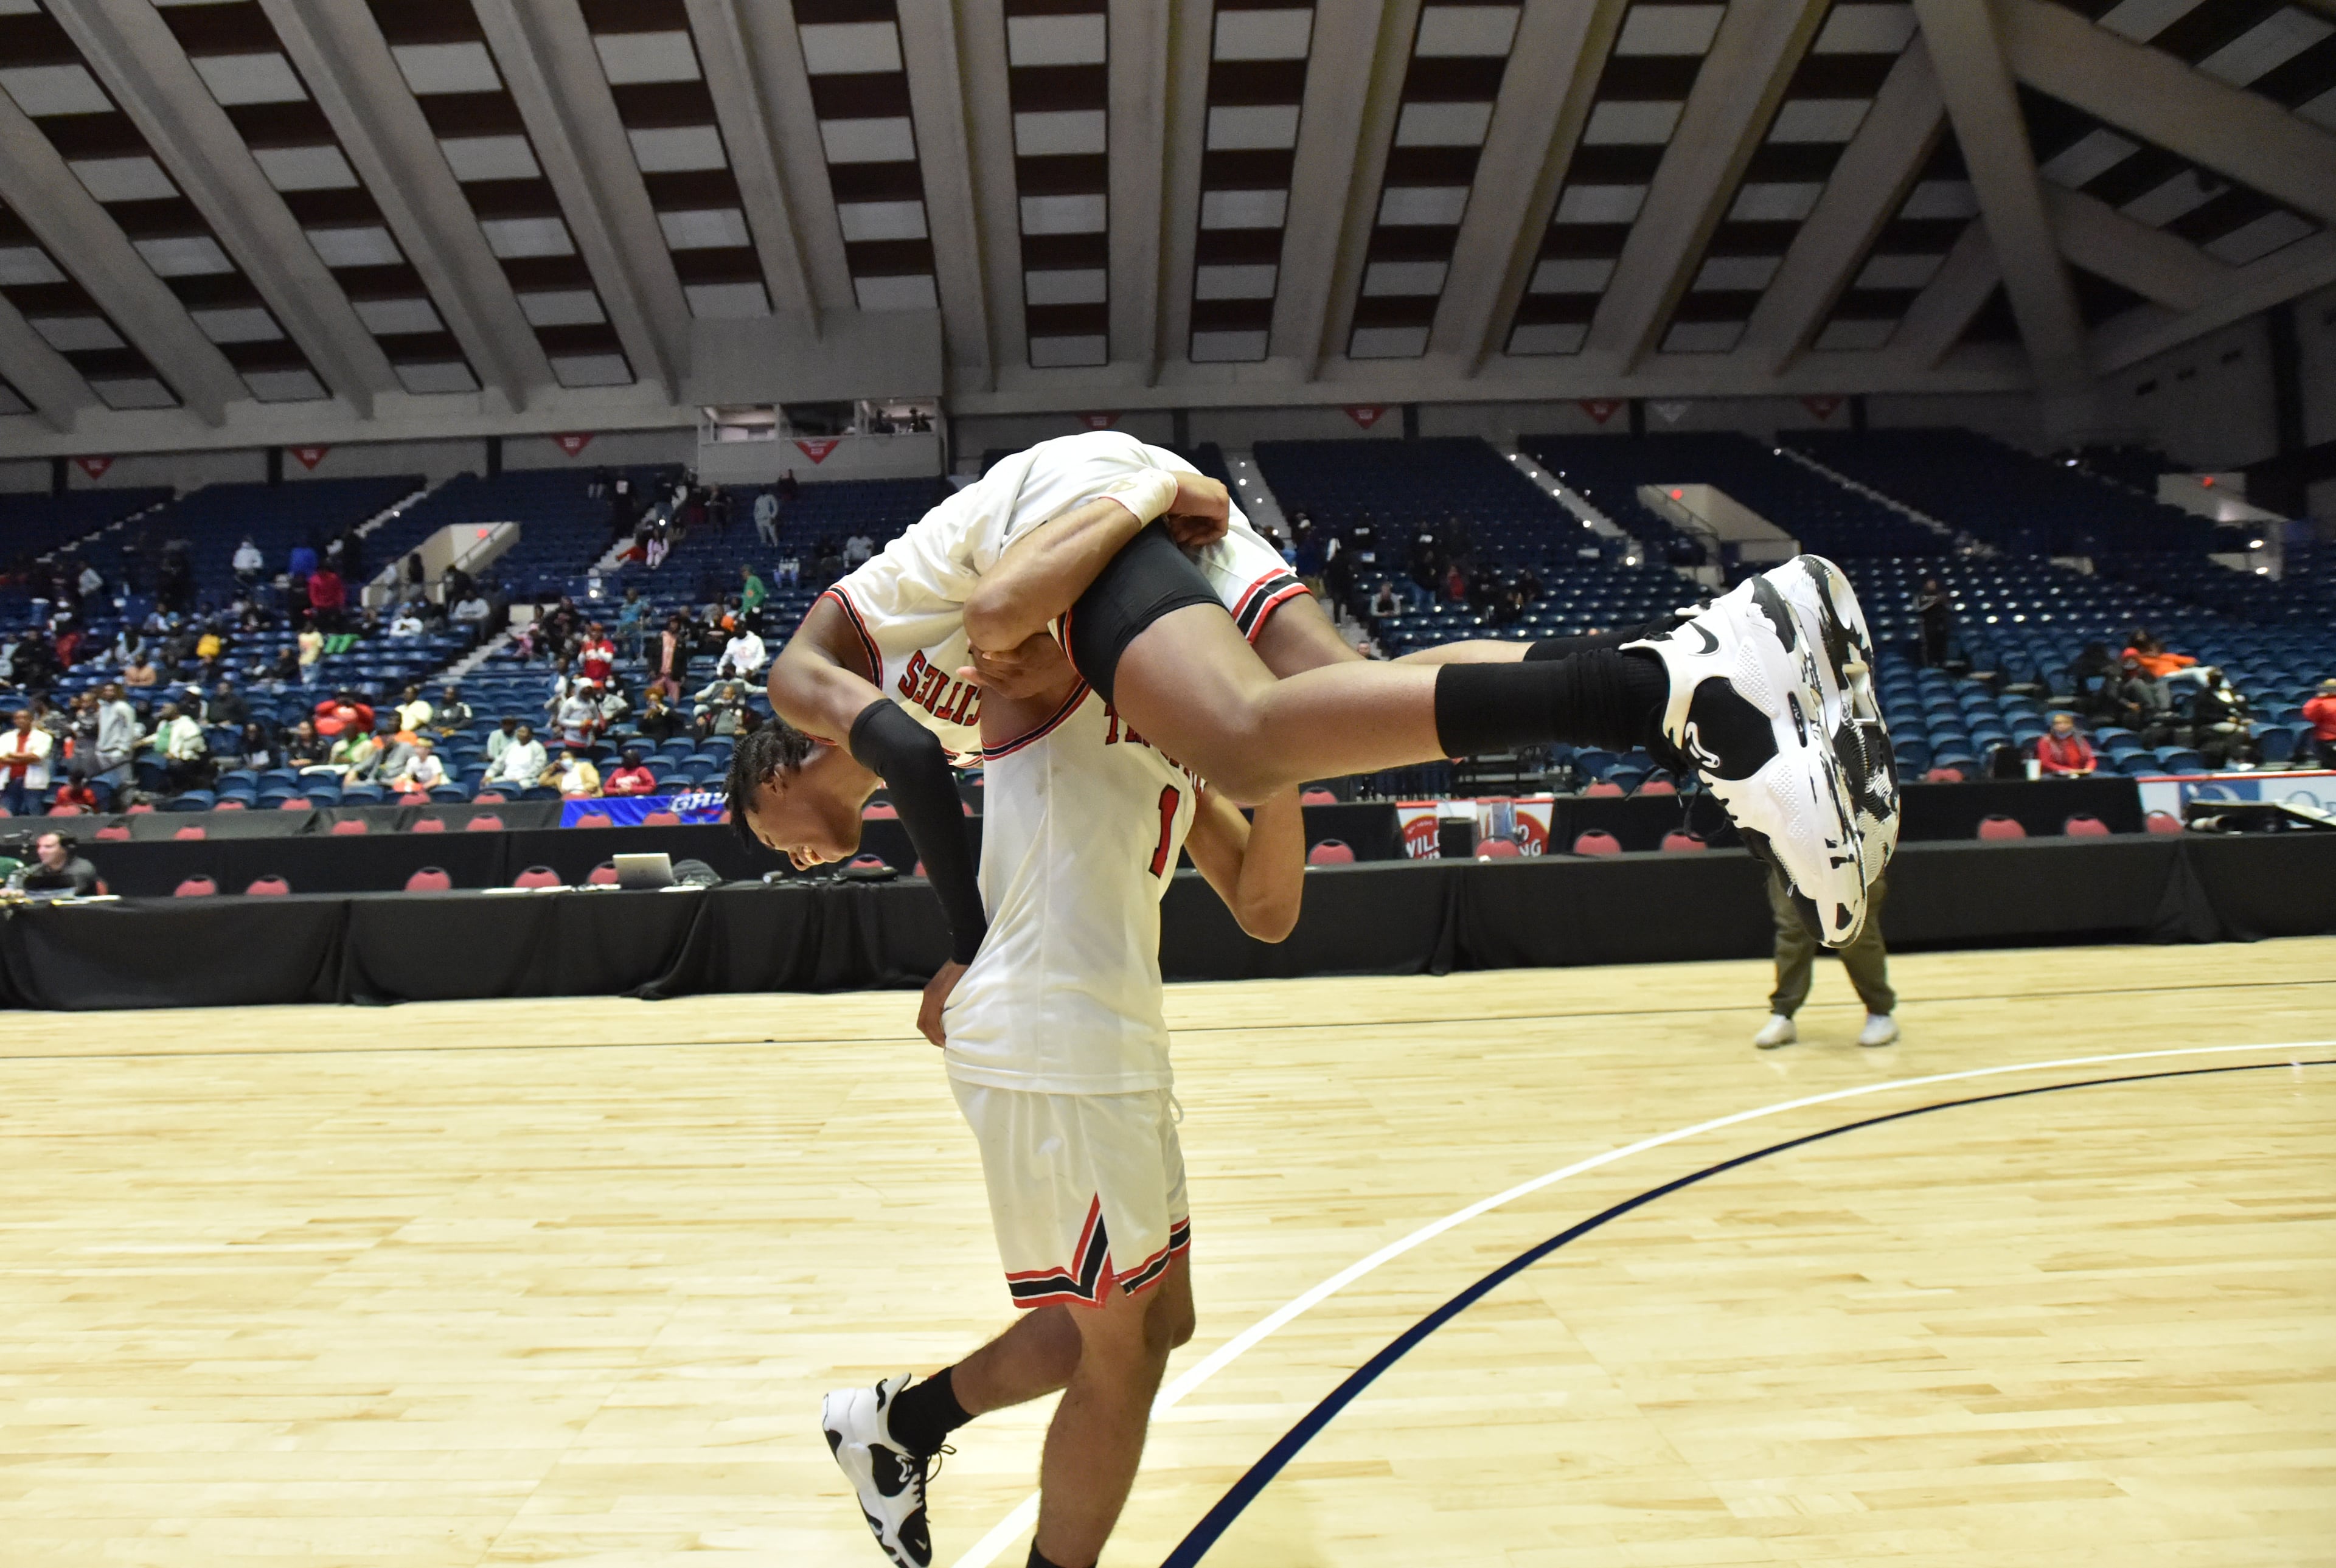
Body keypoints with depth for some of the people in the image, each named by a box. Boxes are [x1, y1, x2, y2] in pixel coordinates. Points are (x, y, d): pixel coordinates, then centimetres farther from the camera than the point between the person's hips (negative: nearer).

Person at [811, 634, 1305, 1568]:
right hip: (1046, 1046, -9)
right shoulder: (1051, 670, -4)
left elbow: (1266, 912, 8)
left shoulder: (1181, 760, 16)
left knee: (1157, 1321, 22)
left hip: (1117, 1047, 9)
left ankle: (897, 1423, 36)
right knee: (1124, 1357, 5)